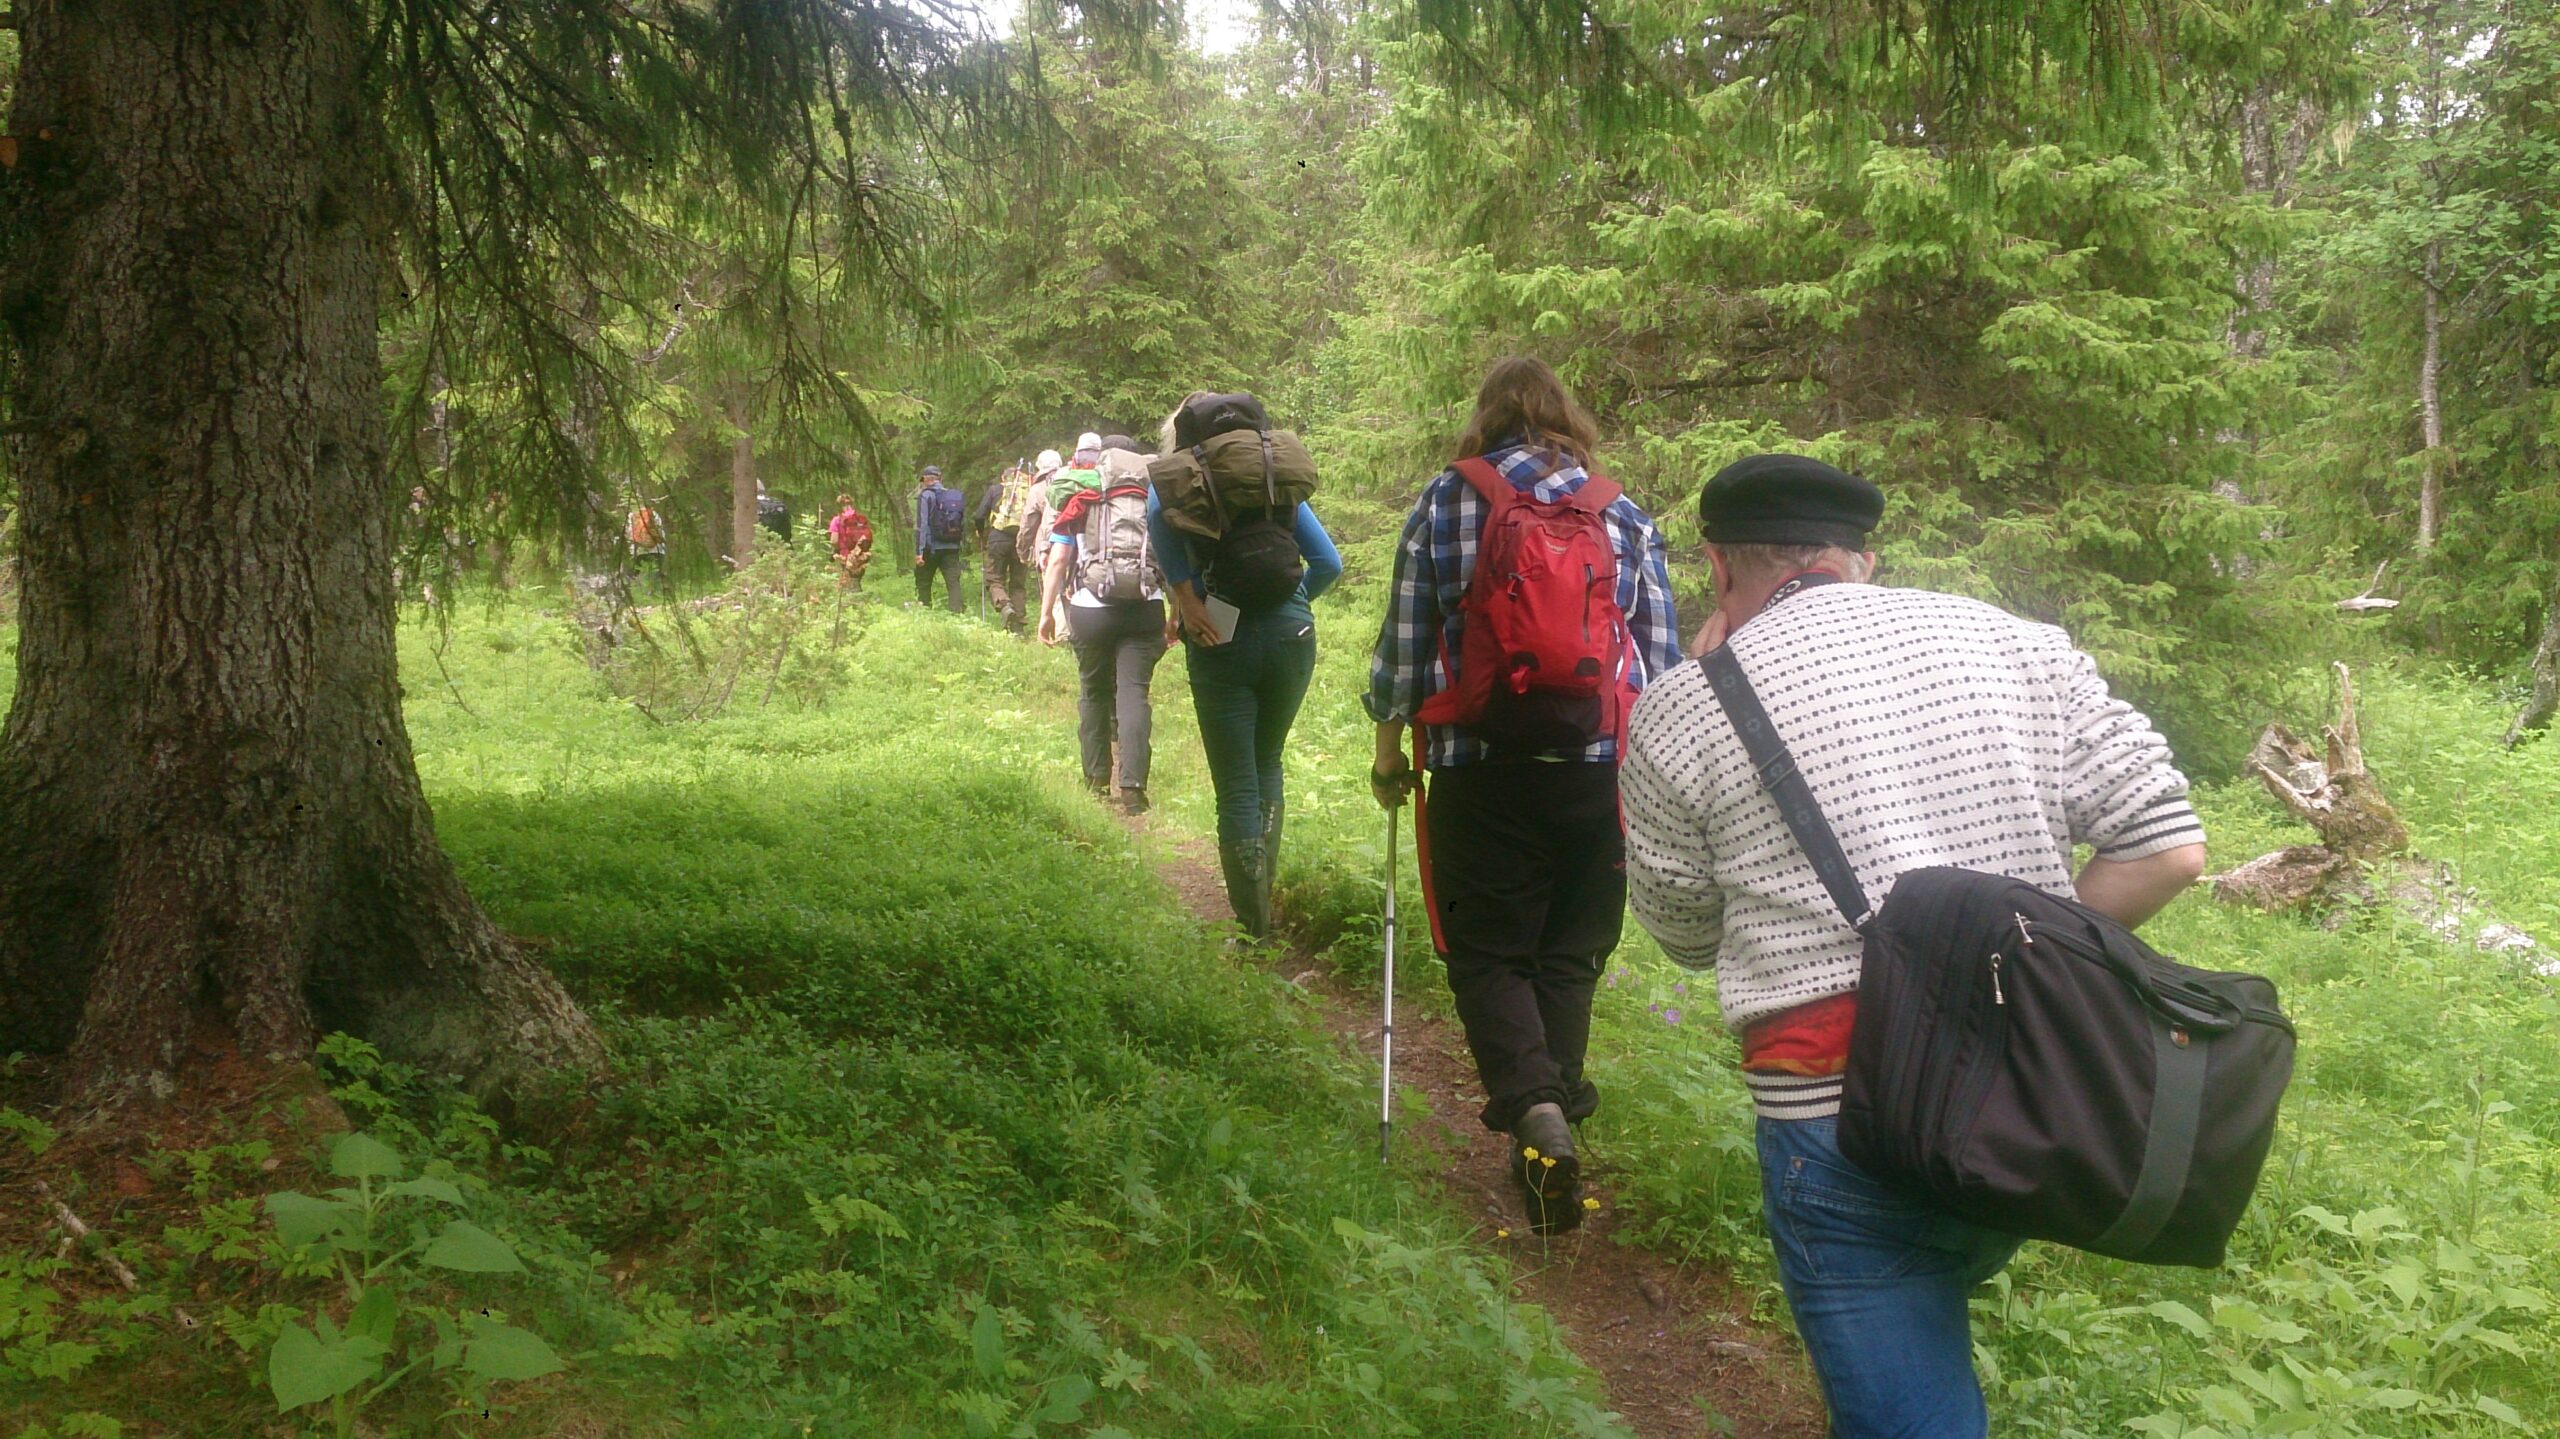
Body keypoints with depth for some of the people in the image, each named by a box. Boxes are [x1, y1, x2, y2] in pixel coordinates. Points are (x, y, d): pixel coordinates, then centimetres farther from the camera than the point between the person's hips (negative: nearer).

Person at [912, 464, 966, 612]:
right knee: (953, 581, 1)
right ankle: (958, 610, -11)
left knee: (923, 582, 10)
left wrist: (919, 551, -13)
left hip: (932, 547, -4)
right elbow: (964, 524, 11)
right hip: (952, 548, 4)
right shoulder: (956, 496, 10)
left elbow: (921, 526, -12)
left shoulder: (925, 496, -6)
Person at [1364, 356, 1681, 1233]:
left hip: (1481, 773, -2)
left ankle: (1533, 1108, -15)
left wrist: (1388, 748, 15)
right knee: (1570, 954, 14)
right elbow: (1663, 657, 9)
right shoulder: (1625, 515, 7)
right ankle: (1554, 1108, 15)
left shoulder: (1445, 503, 2)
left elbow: (1404, 642, 3)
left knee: (1487, 953, 5)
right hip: (1601, 768, 2)